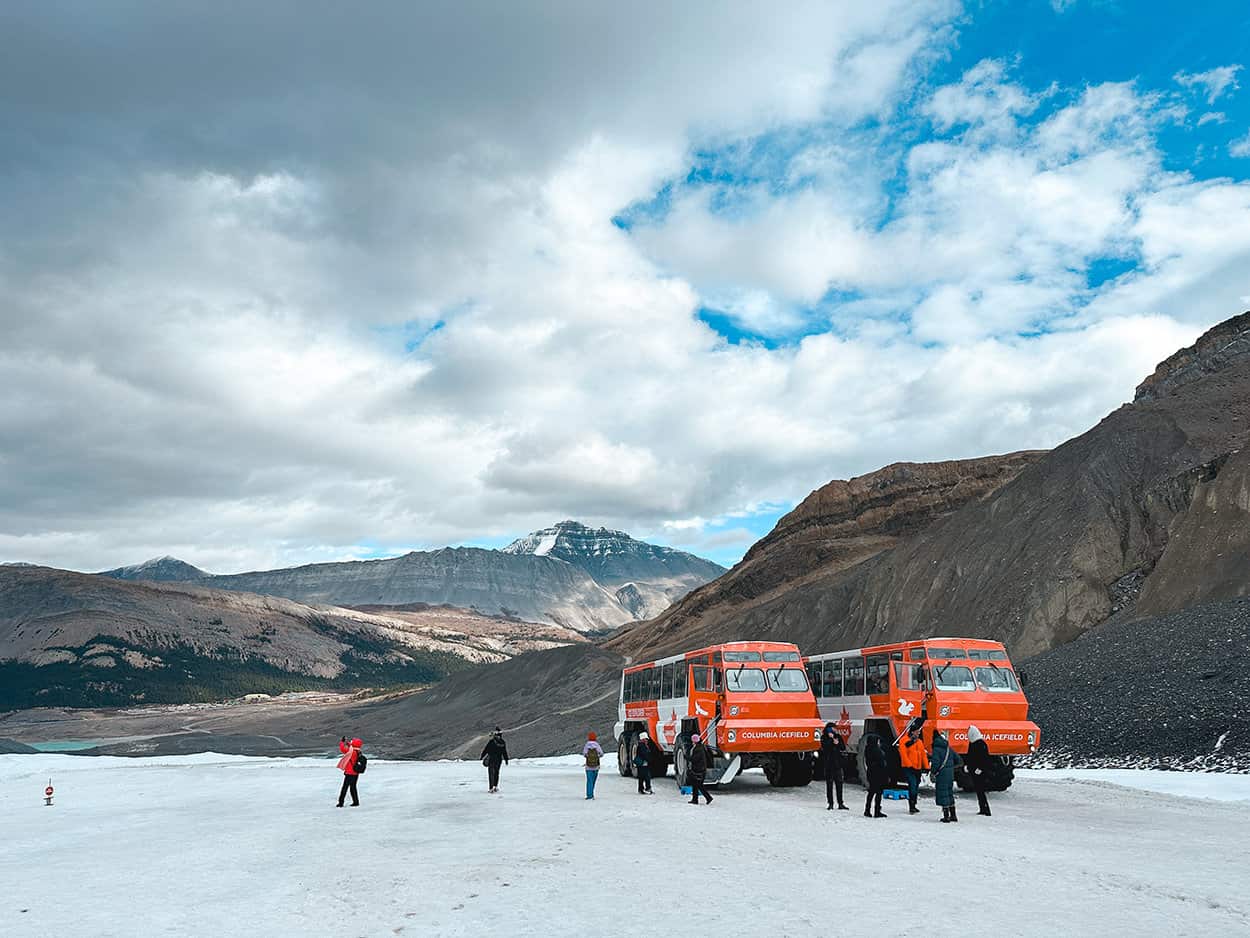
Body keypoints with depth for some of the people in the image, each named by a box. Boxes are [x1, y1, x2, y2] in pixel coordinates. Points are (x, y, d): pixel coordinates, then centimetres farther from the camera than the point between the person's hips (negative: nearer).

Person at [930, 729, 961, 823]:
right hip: (950, 775, 7)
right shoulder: (949, 748, 9)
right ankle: (953, 815, 23)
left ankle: (946, 816, 1)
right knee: (950, 794, 17)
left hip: (941, 776, -7)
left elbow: (935, 763, -20)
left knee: (943, 795, 0)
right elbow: (959, 760, 13)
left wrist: (932, 773, -7)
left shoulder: (936, 749, -13)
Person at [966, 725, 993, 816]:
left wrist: (980, 769, -22)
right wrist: (967, 766, 19)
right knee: (978, 790, 12)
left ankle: (986, 810, -9)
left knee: (980, 791, -10)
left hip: (979, 772, -10)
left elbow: (985, 758, -20)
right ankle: (982, 809, 18)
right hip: (974, 771, 10)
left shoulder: (980, 743, -16)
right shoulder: (972, 743, 13)